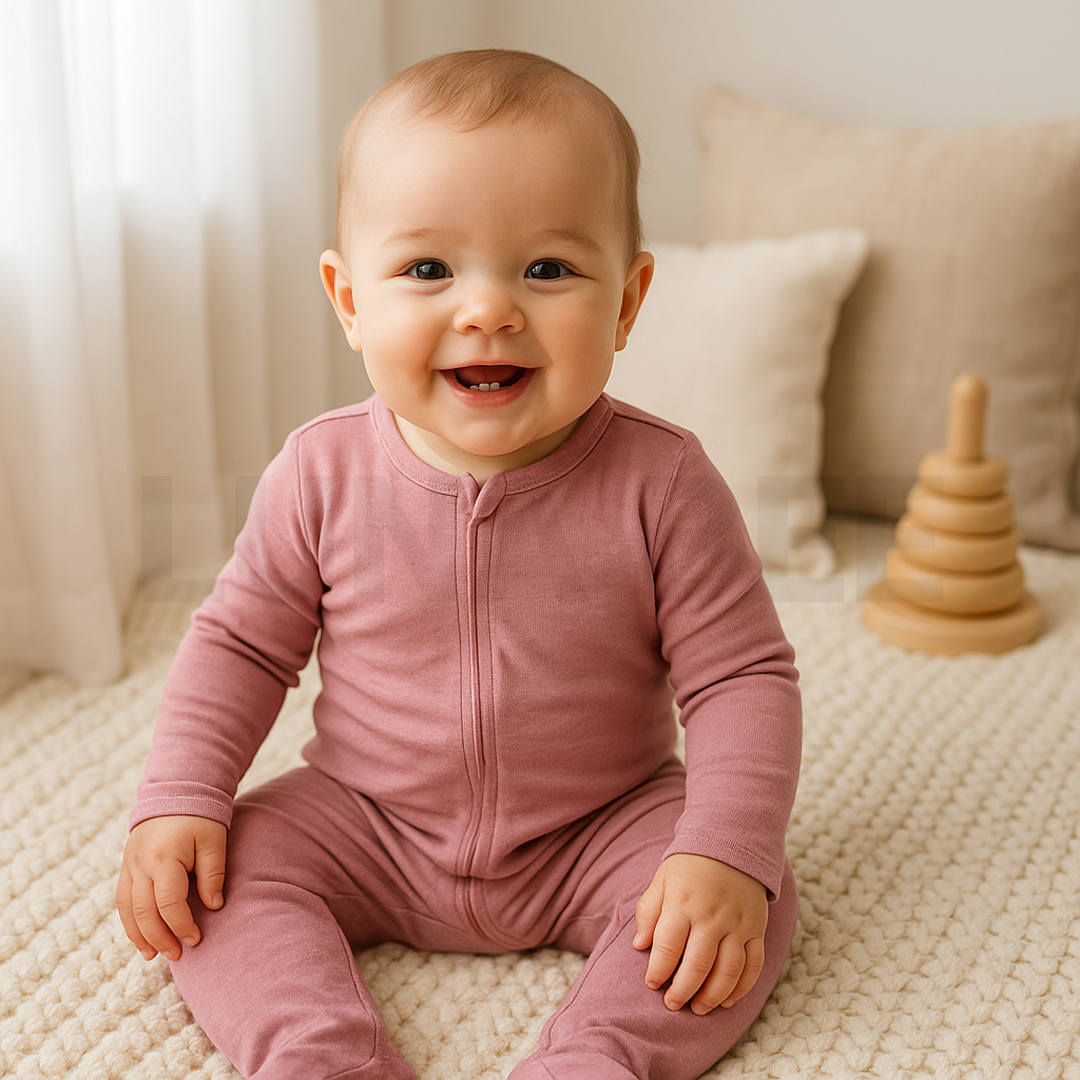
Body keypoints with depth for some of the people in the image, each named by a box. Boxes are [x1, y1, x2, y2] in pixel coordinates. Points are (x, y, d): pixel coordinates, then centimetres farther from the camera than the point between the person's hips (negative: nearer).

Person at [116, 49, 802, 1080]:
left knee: (752, 906, -21)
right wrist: (178, 802, -11)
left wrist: (726, 855, -25)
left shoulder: (659, 484, -19)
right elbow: (239, 644, -1)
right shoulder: (324, 473, -13)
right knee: (227, 871, -17)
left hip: (601, 830, -1)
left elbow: (742, 677, -13)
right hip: (364, 823, 2)